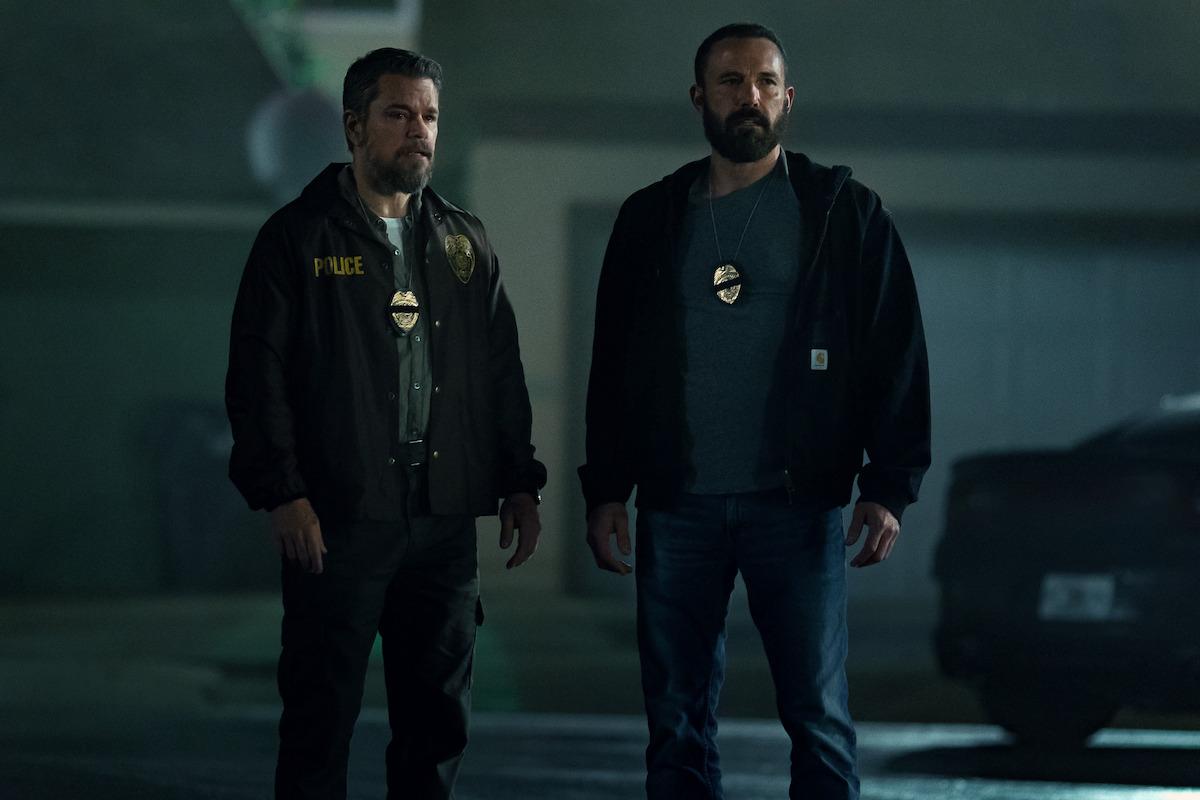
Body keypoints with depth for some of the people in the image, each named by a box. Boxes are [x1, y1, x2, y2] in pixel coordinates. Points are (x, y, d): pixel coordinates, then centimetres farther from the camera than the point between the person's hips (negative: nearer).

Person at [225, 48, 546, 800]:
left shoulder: (465, 242, 14)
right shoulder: (299, 237, 0)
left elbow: (503, 370, 17)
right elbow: (258, 373, -5)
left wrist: (520, 483, 10)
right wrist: (282, 492, -14)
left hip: (444, 518, 5)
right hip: (338, 516, -4)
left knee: (438, 717, 8)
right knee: (322, 716, -2)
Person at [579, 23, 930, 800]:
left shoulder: (845, 213, 3)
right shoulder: (651, 218, 10)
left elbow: (896, 356, 0)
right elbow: (612, 362, 14)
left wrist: (890, 488, -8)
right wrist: (605, 488, 7)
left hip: (797, 504, -2)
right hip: (678, 504, 2)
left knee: (818, 717, -3)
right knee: (677, 721, 4)